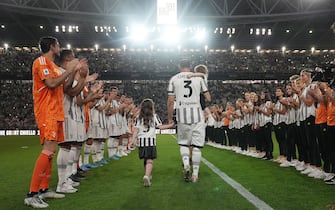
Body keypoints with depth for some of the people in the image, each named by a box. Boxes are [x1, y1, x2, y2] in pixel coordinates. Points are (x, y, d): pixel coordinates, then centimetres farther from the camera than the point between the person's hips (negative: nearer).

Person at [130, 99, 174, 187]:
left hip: (141, 141, 3)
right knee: (150, 160, -8)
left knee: (145, 160, 18)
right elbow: (160, 127, 1)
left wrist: (133, 139, -5)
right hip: (151, 141, -3)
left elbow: (136, 129, -1)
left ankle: (148, 175, 32)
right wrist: (170, 125, 12)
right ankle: (147, 176, -28)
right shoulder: (154, 116, 3)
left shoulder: (138, 118, 8)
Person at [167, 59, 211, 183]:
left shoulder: (174, 79, 5)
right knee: (197, 145, 6)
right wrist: (203, 101, 29)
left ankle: (186, 164, -7)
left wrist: (170, 118, 9)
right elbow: (208, 99, 6)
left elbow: (170, 101, 1)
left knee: (183, 142, 16)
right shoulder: (198, 78, 6)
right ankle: (195, 174, 7)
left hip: (182, 114, 0)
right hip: (197, 114, 0)